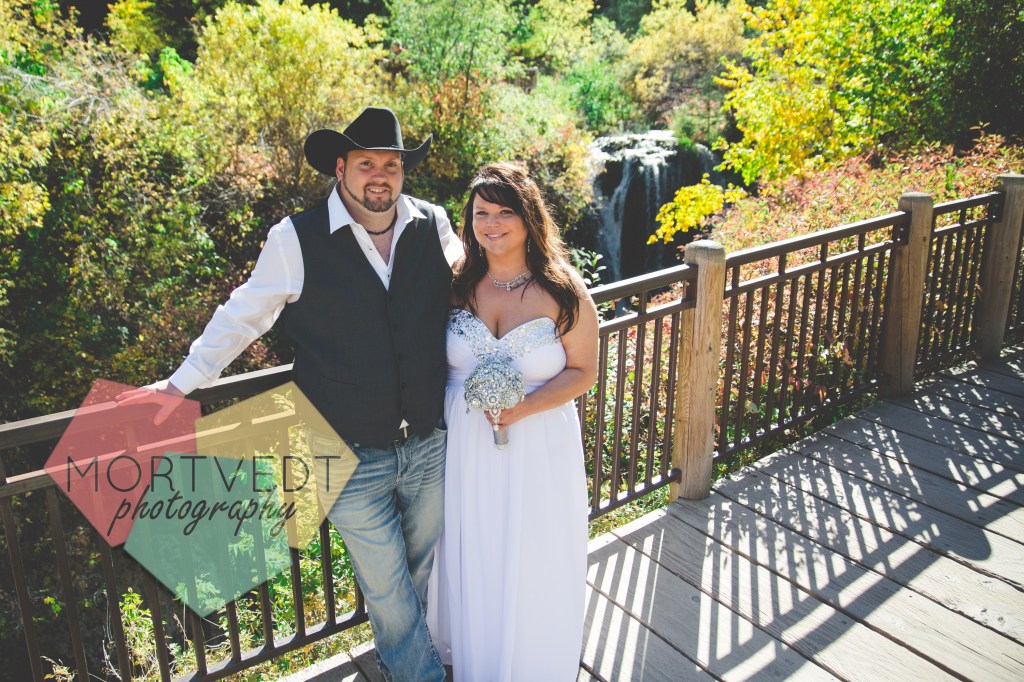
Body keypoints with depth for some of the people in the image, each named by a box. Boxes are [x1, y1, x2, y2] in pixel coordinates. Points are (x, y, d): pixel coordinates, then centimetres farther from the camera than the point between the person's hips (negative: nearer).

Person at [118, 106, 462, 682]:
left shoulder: (434, 225, -2)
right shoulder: (296, 240, -11)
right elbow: (243, 316, 2)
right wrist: (183, 382, 8)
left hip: (431, 446, 4)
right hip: (353, 459, -3)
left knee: (427, 572, 23)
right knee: (386, 590, 14)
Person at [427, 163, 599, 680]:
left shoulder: (564, 292, -9)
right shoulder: (457, 285, -3)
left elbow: (582, 372, -6)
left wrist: (524, 407, -20)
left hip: (538, 445, -2)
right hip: (465, 443, 2)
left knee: (534, 565, 12)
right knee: (470, 556, 17)